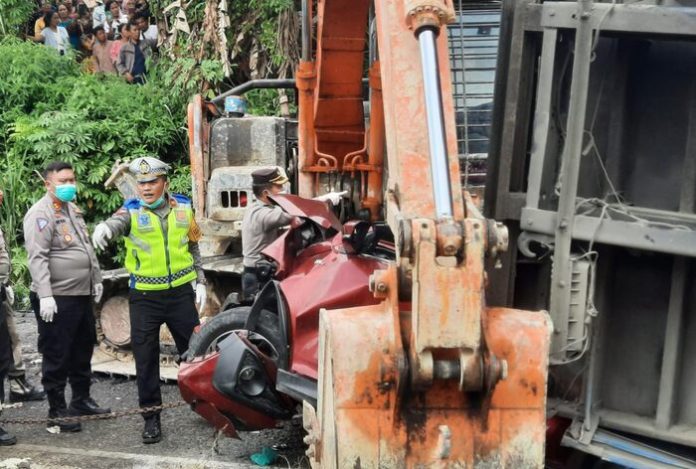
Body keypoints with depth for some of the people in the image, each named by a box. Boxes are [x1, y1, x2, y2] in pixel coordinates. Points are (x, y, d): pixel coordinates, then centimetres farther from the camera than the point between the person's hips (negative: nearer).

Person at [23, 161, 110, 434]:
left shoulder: (73, 209, 15)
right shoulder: (41, 214, -13)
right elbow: (37, 258, -20)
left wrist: (96, 279, 22)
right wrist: (45, 296, -26)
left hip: (82, 294, 9)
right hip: (57, 299, -9)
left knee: (83, 351, 17)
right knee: (57, 357, 0)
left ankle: (81, 401, 31)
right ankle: (57, 412, 8)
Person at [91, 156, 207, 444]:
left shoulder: (183, 208, 3)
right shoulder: (132, 211, -6)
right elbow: (118, 221, -30)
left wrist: (200, 282, 10)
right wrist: (104, 228, -53)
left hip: (181, 292, 2)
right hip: (144, 297, -2)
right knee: (146, 358, 3)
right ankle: (151, 417, 14)